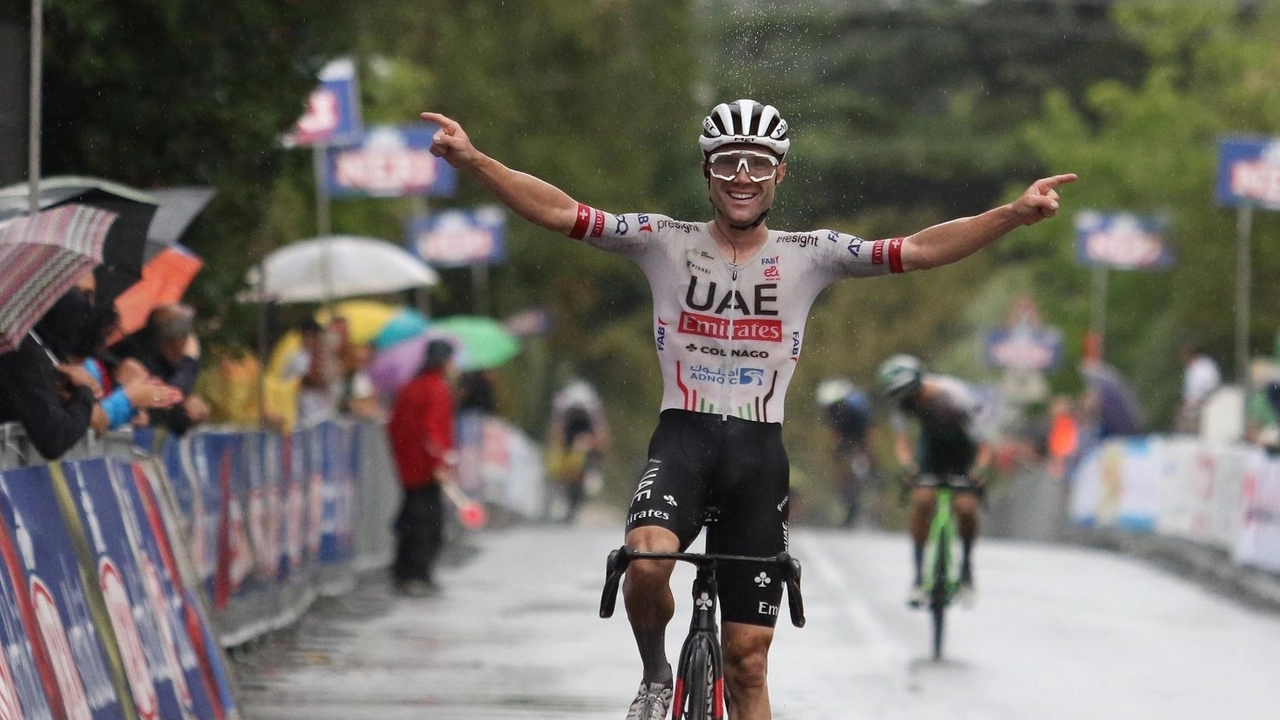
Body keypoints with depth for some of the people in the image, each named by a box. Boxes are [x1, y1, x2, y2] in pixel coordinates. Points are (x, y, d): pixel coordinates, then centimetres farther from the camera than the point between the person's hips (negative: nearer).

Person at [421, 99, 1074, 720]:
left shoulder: (810, 255, 5)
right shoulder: (666, 243, 1)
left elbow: (921, 250, -1)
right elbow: (560, 212, -6)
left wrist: (1015, 214, -14)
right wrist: (472, 161, -19)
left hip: (760, 452, 2)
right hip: (683, 437, -1)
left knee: (748, 661, 2)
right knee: (646, 560, -32)